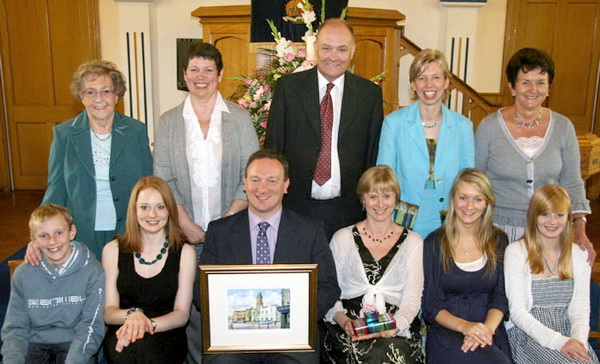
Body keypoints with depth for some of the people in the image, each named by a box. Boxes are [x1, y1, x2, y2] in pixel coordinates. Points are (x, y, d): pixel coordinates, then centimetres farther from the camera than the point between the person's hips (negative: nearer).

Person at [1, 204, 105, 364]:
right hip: (36, 343, 3)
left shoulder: (92, 272, -7)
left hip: (75, 343, -2)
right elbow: (15, 328, 3)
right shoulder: (23, 275, 3)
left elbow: (91, 327, -10)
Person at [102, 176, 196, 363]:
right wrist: (132, 315, -19)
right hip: (120, 336, 0)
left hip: (167, 336, 0)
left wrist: (148, 324, -18)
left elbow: (182, 314, 1)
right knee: (137, 348, -35)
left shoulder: (185, 253, 4)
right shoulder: (113, 250, 6)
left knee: (146, 348, -35)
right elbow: (108, 312, 4)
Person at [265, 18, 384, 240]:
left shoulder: (370, 93, 3)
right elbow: (273, 146, 2)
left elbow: (374, 155, 6)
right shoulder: (288, 87, 1)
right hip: (296, 206, 0)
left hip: (346, 211, 1)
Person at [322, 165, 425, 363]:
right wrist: (342, 319, -13)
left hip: (396, 330, 1)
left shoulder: (413, 242, 11)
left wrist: (393, 326, -17)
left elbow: (412, 300, 3)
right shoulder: (342, 239, 10)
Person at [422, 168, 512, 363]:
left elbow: (501, 296, 5)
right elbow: (431, 305, 0)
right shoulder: (434, 243, 1)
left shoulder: (499, 240, 10)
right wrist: (465, 326, -17)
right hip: (447, 333, -3)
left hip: (490, 332, 3)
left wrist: (487, 328, -15)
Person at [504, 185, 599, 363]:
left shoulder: (579, 255, 10)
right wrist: (558, 342, -19)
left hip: (567, 333, 4)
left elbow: (580, 308, 7)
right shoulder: (516, 252, -5)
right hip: (528, 334, -3)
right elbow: (517, 311, -8)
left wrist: (579, 340, -13)